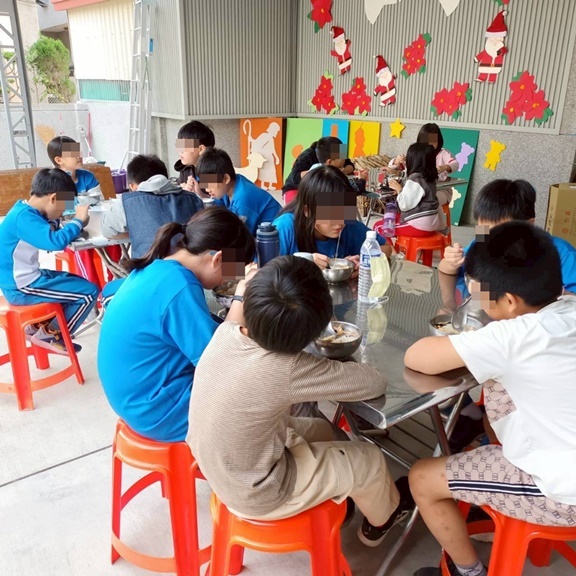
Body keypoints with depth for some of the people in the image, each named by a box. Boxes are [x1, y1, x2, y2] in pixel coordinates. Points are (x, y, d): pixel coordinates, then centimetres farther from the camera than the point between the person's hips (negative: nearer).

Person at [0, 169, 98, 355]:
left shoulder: (27, 211, 7)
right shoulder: (24, 217, -24)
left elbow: (48, 236, 21)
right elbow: (56, 241, -36)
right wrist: (78, 220, -21)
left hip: (26, 278, 10)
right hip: (21, 288, -10)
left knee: (78, 282, 23)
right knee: (90, 291, -11)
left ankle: (37, 325, 19)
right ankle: (50, 335, 6)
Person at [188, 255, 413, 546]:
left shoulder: (225, 332, -18)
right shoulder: (287, 370, -35)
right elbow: (375, 382, -22)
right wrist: (338, 367, -5)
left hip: (216, 464, 6)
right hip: (256, 496, -6)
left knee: (321, 430, 24)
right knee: (369, 459, 11)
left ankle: (332, 497, 50)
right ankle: (381, 518, 44)